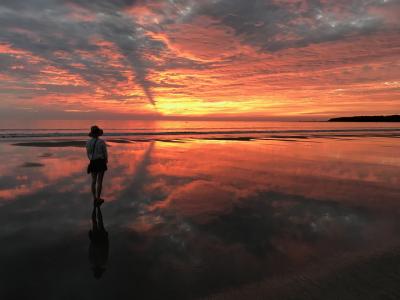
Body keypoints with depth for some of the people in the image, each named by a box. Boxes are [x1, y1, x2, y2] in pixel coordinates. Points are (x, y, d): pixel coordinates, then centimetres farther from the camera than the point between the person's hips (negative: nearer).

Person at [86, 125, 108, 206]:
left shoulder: (88, 142, -1)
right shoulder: (102, 142, -14)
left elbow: (88, 153, 9)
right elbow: (105, 153, -8)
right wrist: (106, 160, 13)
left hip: (93, 163, 4)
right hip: (101, 162, -4)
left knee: (93, 181, 13)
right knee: (99, 181, 4)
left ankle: (94, 199, 17)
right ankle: (98, 199, 9)